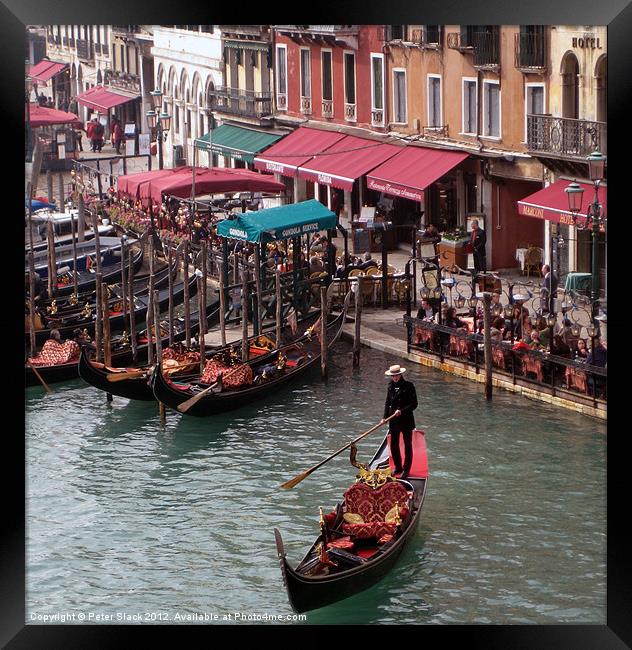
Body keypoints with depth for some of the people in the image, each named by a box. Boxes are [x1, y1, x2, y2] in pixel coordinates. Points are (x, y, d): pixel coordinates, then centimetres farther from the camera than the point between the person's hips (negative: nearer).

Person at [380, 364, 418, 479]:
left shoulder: (408, 386, -11)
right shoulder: (391, 386, 7)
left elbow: (414, 404, -11)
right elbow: (388, 403, 13)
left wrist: (402, 411, -21)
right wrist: (385, 417, 3)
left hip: (406, 420, -5)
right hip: (394, 420, 5)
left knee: (407, 445, 4)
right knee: (394, 445, 10)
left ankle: (406, 470, 11)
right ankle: (398, 467, 25)